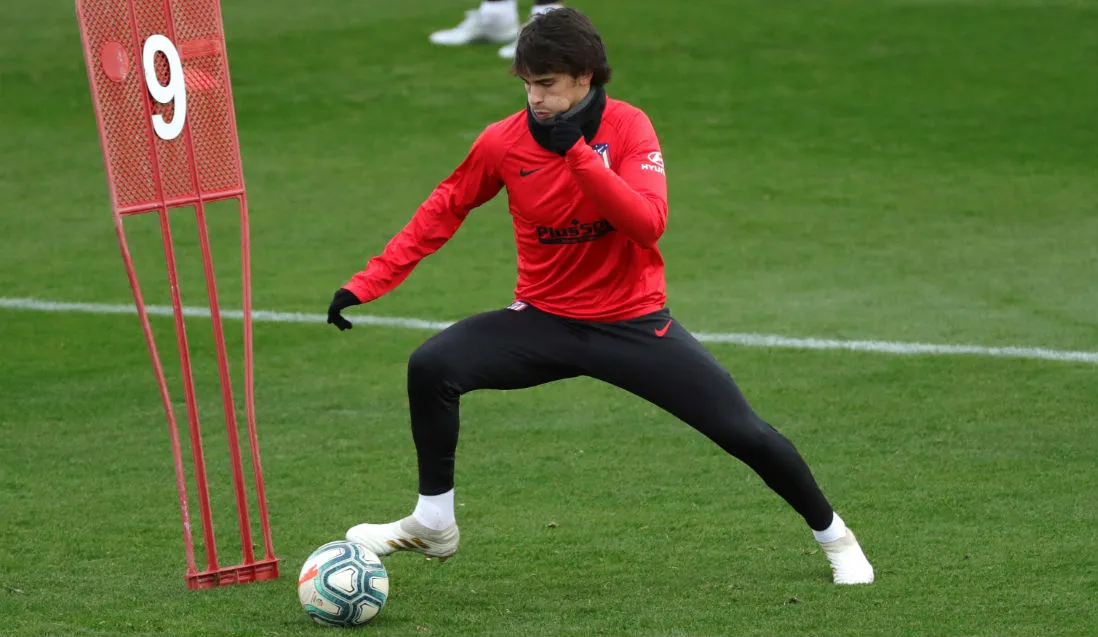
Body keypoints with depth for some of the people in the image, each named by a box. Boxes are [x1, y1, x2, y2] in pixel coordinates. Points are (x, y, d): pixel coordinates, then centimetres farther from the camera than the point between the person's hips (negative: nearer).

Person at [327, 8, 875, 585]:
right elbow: (441, 213, 4)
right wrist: (367, 284, -2)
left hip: (633, 322, -2)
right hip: (545, 320, 2)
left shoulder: (628, 128, -14)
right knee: (431, 366, -20)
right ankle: (433, 525, -2)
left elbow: (648, 225, -27)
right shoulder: (503, 141, -9)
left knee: (744, 432, -6)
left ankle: (832, 534, 21)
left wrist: (578, 152, -34)